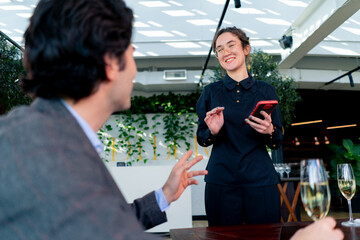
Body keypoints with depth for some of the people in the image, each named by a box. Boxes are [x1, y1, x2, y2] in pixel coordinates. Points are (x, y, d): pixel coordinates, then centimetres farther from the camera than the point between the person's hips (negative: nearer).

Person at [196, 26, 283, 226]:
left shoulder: (266, 91, 6)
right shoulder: (211, 92, 6)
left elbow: (278, 142, 7)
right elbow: (201, 139, 8)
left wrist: (269, 131, -15)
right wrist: (213, 131, -14)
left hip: (260, 181, 1)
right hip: (221, 182, 0)